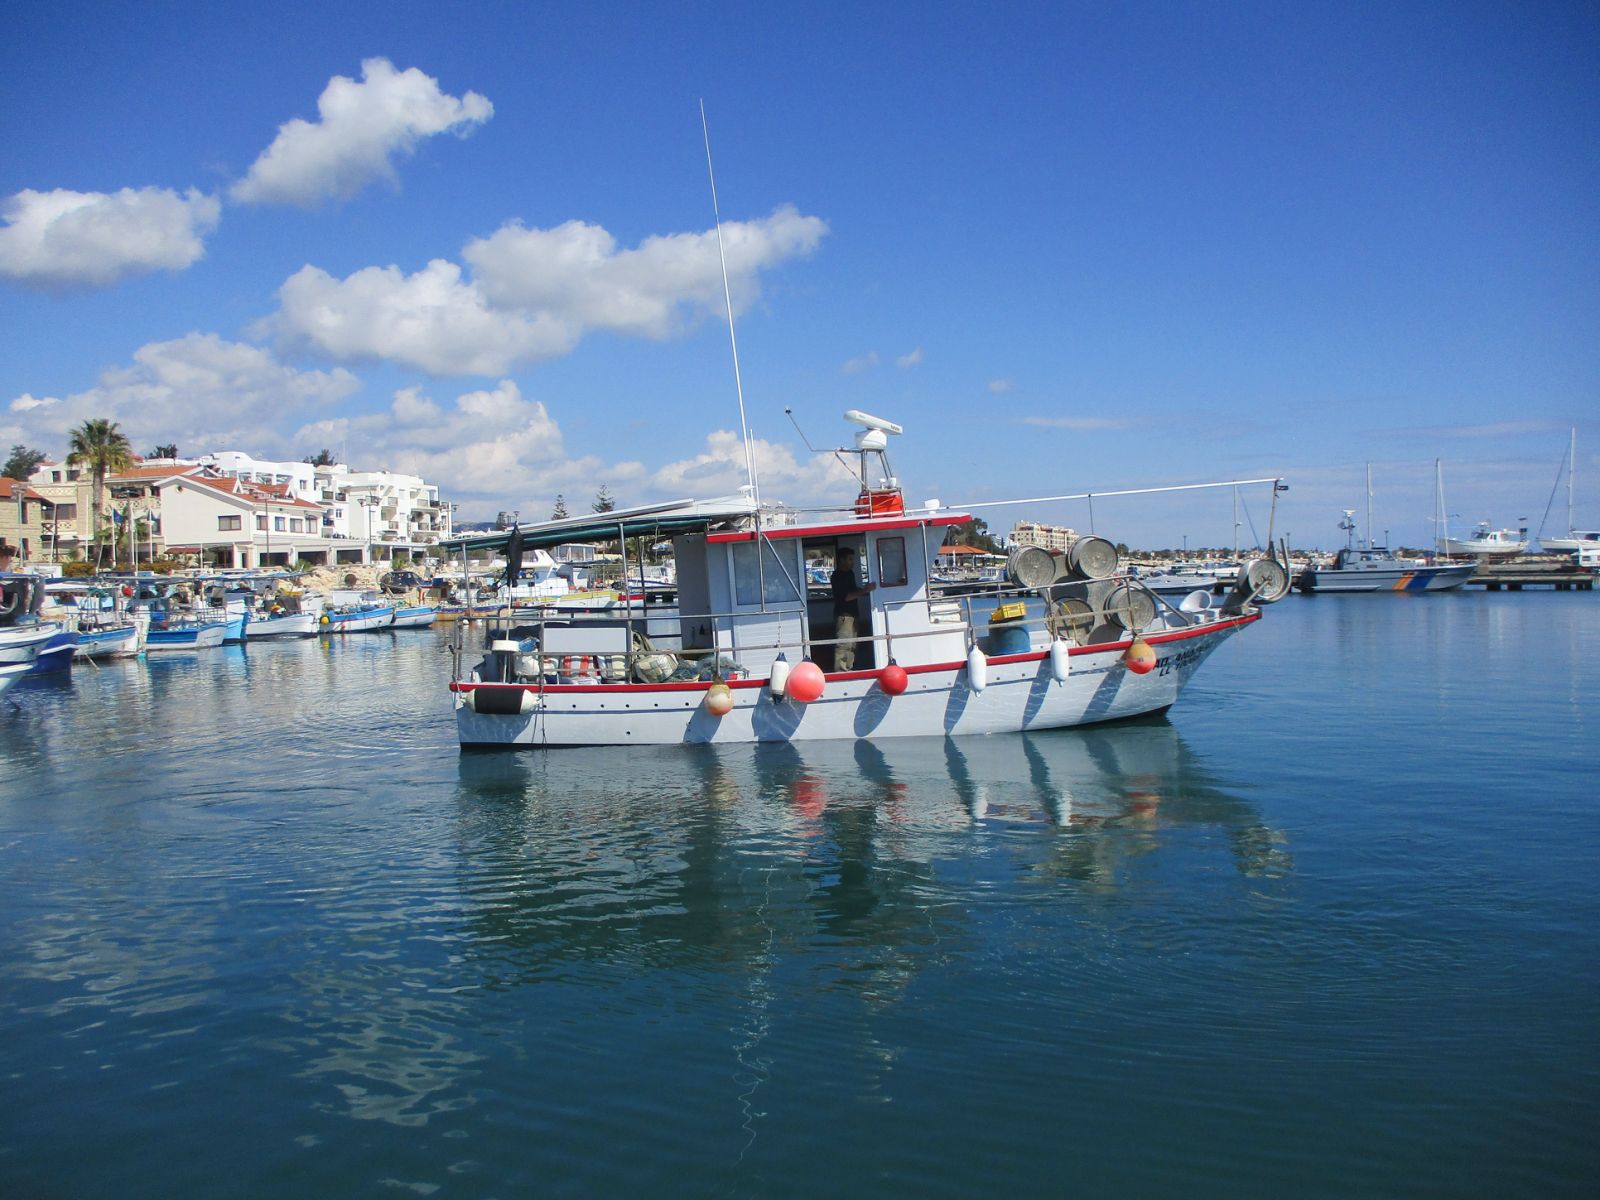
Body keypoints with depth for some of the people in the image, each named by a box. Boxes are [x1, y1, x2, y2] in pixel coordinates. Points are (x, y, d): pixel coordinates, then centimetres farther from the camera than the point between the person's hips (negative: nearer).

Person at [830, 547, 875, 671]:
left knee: (851, 646, 11)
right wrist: (863, 591, -23)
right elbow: (845, 597, -20)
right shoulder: (837, 576, -12)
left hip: (853, 615, 9)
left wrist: (865, 589, 10)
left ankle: (849, 670, 16)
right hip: (843, 615, -9)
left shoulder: (850, 573, 16)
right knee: (843, 646, -14)